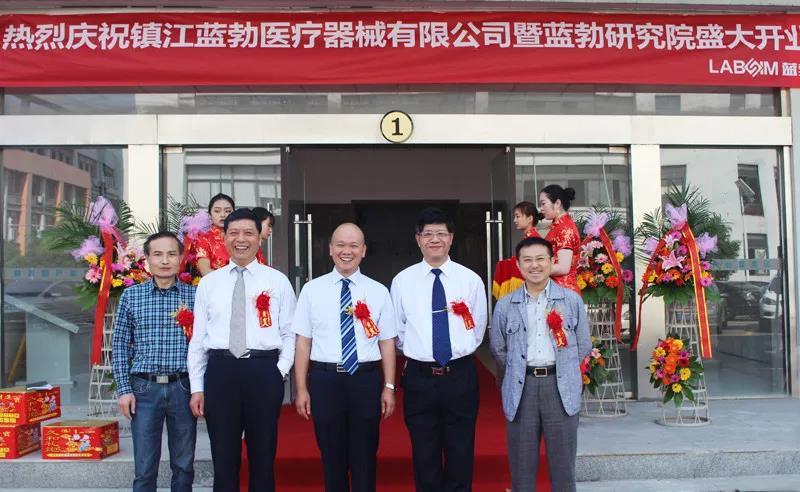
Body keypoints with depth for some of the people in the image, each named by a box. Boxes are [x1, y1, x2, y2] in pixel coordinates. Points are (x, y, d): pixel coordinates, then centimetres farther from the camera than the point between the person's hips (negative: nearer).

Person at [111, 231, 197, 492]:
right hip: (144, 388, 0)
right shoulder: (131, 295, 5)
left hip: (183, 387, 0)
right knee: (144, 468, 5)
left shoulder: (194, 295, 3)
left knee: (183, 465, 10)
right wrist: (124, 389, -1)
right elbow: (120, 344, 5)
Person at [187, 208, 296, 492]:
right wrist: (197, 388, 5)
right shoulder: (208, 283, 9)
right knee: (224, 459, 9)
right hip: (220, 371, 1)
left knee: (263, 457, 9)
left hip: (263, 371, -1)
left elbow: (289, 333, 4)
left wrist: (279, 373, -7)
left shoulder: (278, 281, 4)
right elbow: (198, 337, 8)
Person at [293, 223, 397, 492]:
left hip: (366, 379, 0)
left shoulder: (379, 292, 4)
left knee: (364, 458, 10)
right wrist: (301, 389, -1)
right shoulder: (312, 290, 2)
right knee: (332, 457, 11)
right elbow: (303, 342, 2)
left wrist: (389, 387, -1)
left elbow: (387, 342, 4)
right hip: (325, 379, 0)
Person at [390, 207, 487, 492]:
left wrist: (459, 352, 8)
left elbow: (477, 329, 9)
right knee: (425, 457, 11)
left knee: (460, 455, 9)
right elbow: (398, 331, 8)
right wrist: (417, 351, 8)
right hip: (419, 377, 0)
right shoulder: (402, 281, 0)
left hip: (460, 375, 0)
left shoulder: (471, 280, 1)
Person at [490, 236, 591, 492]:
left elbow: (583, 346, 9)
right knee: (522, 462, 7)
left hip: (560, 385, 0)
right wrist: (519, 374, 10)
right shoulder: (505, 305, 5)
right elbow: (498, 349, 11)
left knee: (563, 460, 6)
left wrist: (560, 368, 8)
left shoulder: (572, 300, 4)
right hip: (521, 386, 1)